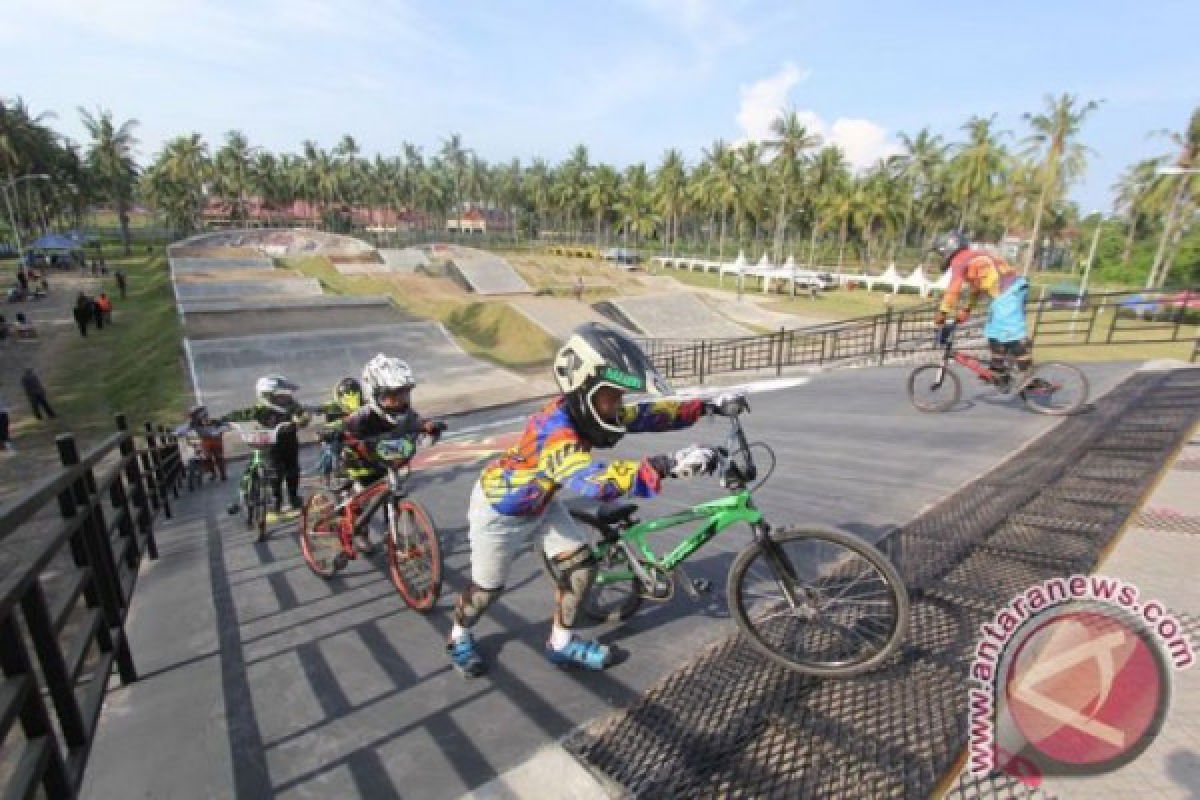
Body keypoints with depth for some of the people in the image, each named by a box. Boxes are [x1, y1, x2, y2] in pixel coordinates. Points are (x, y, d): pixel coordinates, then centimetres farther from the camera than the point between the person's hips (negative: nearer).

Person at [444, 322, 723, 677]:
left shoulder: (587, 413, -18)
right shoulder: (555, 427, -43)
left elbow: (648, 415, -9)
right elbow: (595, 482, -59)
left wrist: (705, 406, -14)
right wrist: (668, 464, -64)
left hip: (540, 502, 7)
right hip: (498, 508, -7)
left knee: (580, 566, 3)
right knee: (488, 587, 11)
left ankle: (561, 644, 25)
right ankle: (459, 638, 44)